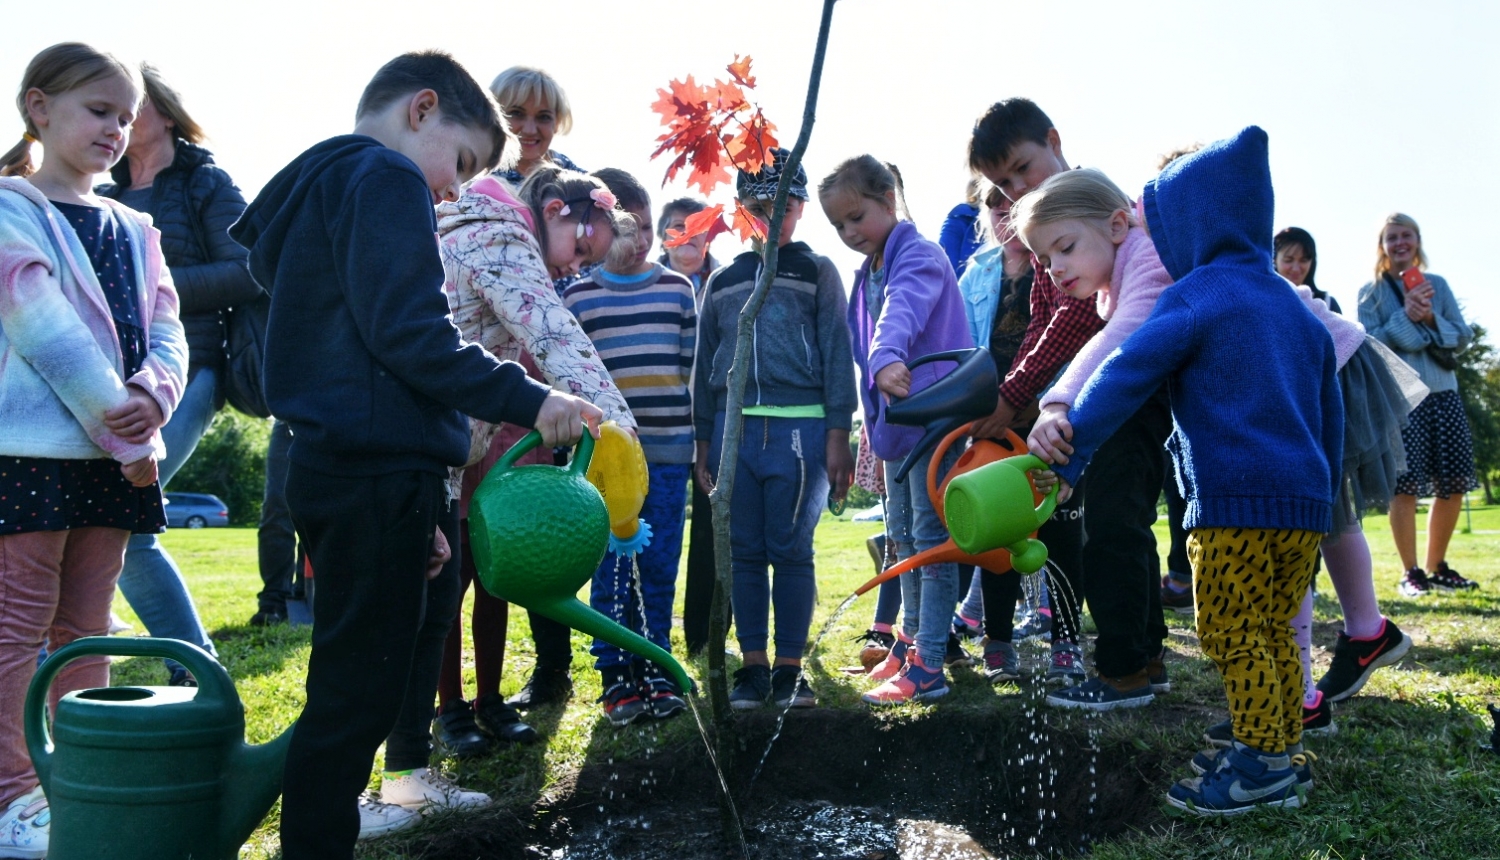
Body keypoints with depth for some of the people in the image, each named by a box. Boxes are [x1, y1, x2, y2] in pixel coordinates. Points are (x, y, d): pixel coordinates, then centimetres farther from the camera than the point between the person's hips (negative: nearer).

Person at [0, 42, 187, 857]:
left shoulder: (133, 229, 16)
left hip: (113, 457, 6)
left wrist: (153, 392, -14)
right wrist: (128, 436, -15)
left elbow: (165, 330, 9)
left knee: (86, 628, 12)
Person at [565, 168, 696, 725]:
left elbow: (694, 367, 12)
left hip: (668, 452, 2)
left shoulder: (678, 290, 10)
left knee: (660, 566, 6)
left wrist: (701, 439, 9)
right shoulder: (578, 298, 5)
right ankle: (616, 675, 11)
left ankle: (655, 667, 17)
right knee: (611, 569, 1)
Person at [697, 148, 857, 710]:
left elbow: (837, 354, 2)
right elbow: (704, 365, 18)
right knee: (744, 552, 4)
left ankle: (790, 668, 8)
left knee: (791, 552, -1)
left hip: (800, 428, -3)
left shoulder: (818, 272, 9)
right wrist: (702, 442, 13)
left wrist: (837, 437, -6)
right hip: (734, 427, 3)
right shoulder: (723, 281, 17)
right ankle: (753, 666, 13)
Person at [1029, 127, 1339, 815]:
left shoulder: (1196, 295, -6)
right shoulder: (1295, 305, 18)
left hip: (1235, 500, -8)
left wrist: (1068, 455, -15)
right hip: (1305, 500, 8)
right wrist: (1323, 498, 28)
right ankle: (1286, 754, 23)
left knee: (1231, 636, 1)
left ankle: (1261, 764, 5)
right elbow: (1330, 412, 21)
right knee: (1273, 634, 17)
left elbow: (1126, 375, -15)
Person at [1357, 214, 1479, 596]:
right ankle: (1410, 572, 2)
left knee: (1453, 485, 5)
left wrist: (1431, 318, -9)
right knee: (1405, 485, -8)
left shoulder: (1437, 285, 13)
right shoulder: (1372, 292, 3)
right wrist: (1405, 316, -16)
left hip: (1444, 392, 4)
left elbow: (1463, 336, 8)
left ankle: (1437, 567, 20)